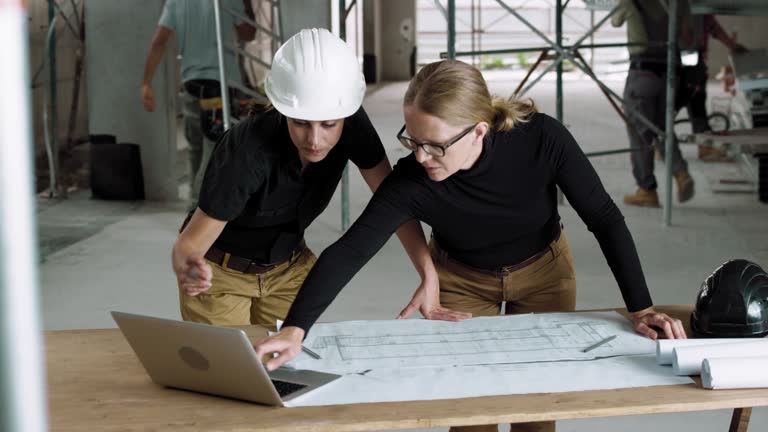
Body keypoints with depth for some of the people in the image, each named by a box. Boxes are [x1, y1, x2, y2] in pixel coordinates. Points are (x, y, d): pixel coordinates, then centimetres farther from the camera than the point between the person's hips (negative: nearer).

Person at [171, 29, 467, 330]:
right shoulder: (246, 150, -35)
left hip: (288, 264, 4)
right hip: (221, 269, -4)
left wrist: (429, 274, -29)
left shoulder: (351, 124, -23)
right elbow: (191, 241, -30)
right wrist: (188, 269, -54)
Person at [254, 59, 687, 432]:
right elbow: (349, 251, -34)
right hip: (462, 281, 0)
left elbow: (605, 218, -24)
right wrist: (295, 329, -45)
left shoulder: (542, 139, -34)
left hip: (544, 274, 0)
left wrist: (641, 308, -25)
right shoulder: (411, 181, -33)